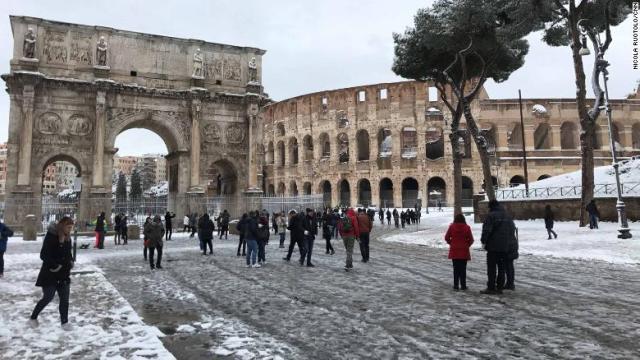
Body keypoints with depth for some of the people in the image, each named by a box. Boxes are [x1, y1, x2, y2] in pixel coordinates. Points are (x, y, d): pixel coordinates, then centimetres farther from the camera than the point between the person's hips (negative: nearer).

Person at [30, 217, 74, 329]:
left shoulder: (67, 238, 5)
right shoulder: (51, 236, -17)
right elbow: (44, 255, -19)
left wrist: (71, 261, 1)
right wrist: (54, 265, -21)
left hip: (64, 274, 6)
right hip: (50, 274, -6)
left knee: (65, 299, 6)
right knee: (48, 298, 3)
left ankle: (64, 322, 15)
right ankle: (33, 317, 27)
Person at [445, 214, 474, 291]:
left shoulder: (451, 227, -4)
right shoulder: (467, 227, -5)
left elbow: (446, 237, -2)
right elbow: (471, 239, -4)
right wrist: (467, 245, 13)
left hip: (454, 251, 1)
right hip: (464, 251, -1)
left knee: (456, 268, 8)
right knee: (463, 268, 6)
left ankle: (456, 285, 9)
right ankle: (463, 285, 7)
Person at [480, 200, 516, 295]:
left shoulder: (491, 215, -12)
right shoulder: (508, 216, 13)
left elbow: (486, 230, -17)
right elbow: (513, 229, 19)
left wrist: (483, 241, -6)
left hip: (493, 246, -7)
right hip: (505, 247, 7)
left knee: (491, 268, -2)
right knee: (502, 267, 13)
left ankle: (491, 288, -1)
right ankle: (499, 287, 15)